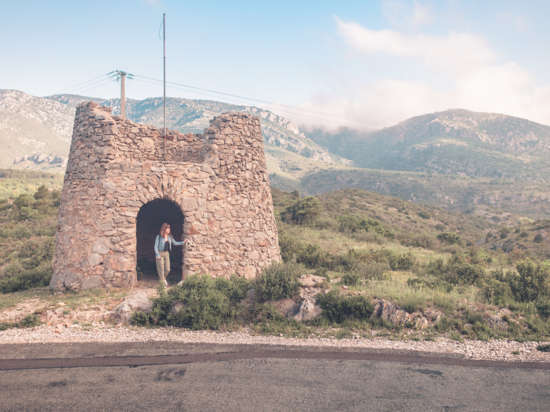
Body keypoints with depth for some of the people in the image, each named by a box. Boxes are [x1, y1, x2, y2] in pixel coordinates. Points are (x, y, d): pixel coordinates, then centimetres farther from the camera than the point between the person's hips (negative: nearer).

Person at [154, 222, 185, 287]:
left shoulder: (169, 237, 4)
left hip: (166, 254, 5)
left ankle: (163, 278, 33)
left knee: (167, 269, 3)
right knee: (161, 269, -2)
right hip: (160, 254, -5)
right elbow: (156, 246, -9)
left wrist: (183, 242, 6)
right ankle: (163, 283, 9)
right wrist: (157, 255, -16)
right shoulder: (159, 237, -10)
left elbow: (175, 243, 16)